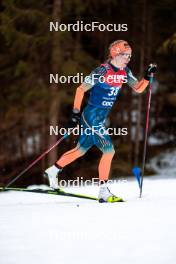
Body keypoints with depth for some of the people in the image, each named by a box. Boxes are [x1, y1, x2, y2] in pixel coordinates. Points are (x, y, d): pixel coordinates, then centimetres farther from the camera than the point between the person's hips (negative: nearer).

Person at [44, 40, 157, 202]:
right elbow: (81, 89, -13)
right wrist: (75, 113, -14)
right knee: (109, 150, -13)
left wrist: (148, 76, -9)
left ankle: (53, 171, 38)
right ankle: (104, 192, -7)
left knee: (81, 150, 19)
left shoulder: (124, 72, 4)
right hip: (91, 116, -8)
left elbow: (138, 88, 8)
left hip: (101, 118, 8)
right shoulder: (103, 71, -18)